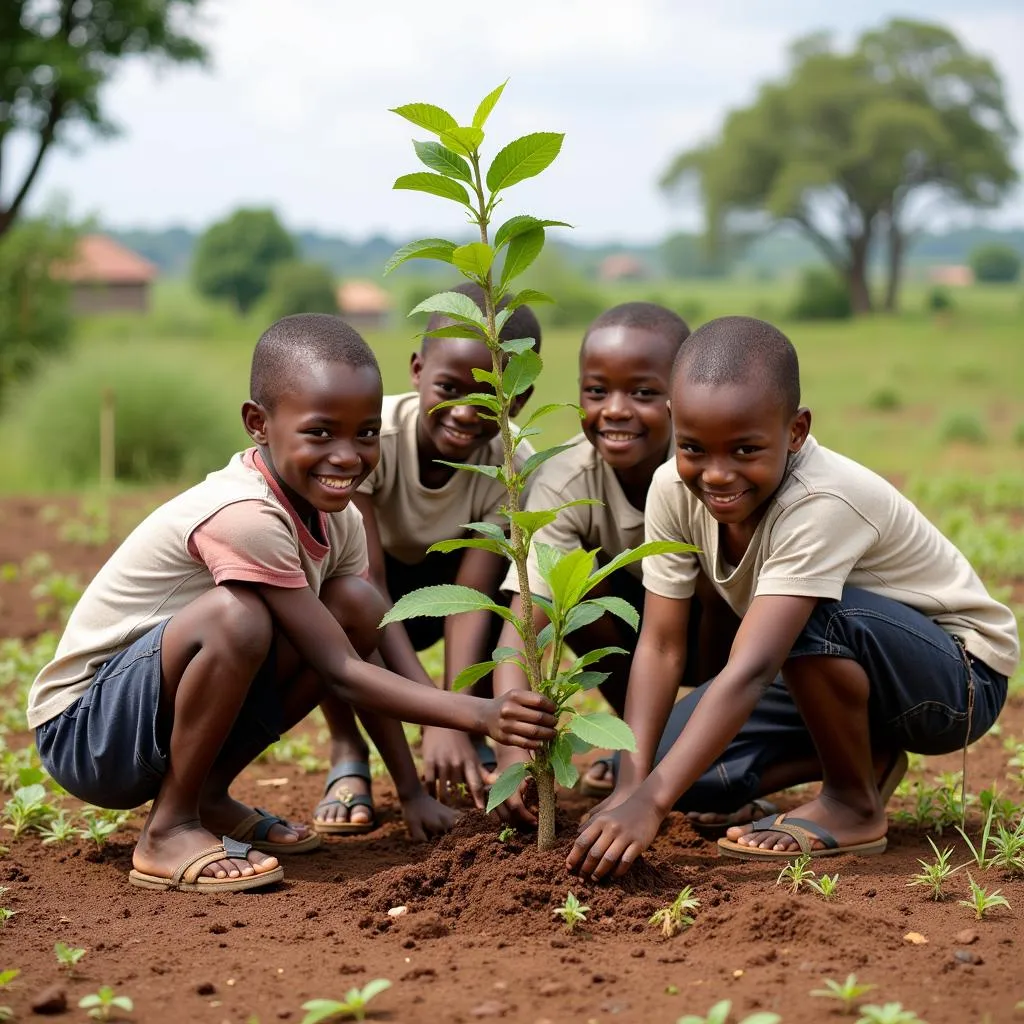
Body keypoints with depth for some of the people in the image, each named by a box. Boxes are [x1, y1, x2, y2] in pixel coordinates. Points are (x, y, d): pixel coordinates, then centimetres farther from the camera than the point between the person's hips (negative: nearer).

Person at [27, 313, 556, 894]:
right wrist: (479, 715, -30)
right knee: (235, 616, -34)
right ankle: (169, 829, -14)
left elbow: (362, 652, 4)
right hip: (81, 732, -8)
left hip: (163, 711, 8)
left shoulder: (338, 520, -1)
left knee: (358, 605, -5)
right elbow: (337, 671, -25)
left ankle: (211, 797, 4)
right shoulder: (245, 518, -28)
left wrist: (413, 793, 0)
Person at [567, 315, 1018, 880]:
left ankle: (855, 805, -12)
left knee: (812, 616, -36)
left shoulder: (823, 504, -36)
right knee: (681, 763, -8)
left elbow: (749, 671, -43)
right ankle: (866, 748, 13)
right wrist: (631, 786, -28)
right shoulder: (674, 489, -15)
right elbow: (660, 646, -16)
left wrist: (651, 802, -50)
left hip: (960, 680, -7)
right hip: (840, 664, 7)